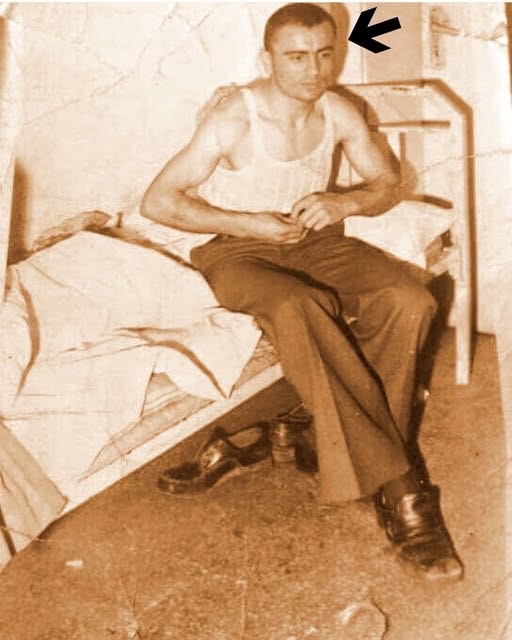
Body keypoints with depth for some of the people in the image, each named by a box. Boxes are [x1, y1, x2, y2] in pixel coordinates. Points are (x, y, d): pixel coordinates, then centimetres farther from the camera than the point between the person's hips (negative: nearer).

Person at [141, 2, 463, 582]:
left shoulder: (339, 113, -1)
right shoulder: (234, 120, -16)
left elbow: (388, 184, 9)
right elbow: (157, 202, -15)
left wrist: (345, 202, -14)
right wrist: (250, 223, -21)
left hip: (315, 240, 5)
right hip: (235, 250, -5)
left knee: (409, 301, -24)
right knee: (299, 309, -39)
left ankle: (363, 453, -17)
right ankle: (399, 489, -34)